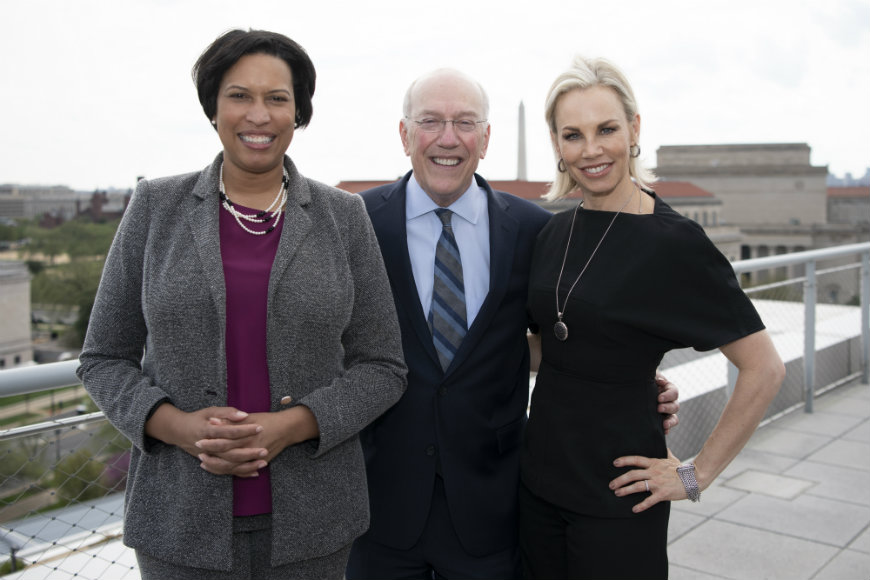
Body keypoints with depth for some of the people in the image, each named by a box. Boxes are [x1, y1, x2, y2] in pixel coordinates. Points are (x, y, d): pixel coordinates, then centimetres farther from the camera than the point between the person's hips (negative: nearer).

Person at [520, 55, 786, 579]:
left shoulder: (674, 241, -15)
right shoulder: (554, 232, 2)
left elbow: (764, 369, -13)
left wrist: (697, 475, -10)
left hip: (616, 494, -5)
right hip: (540, 479, 6)